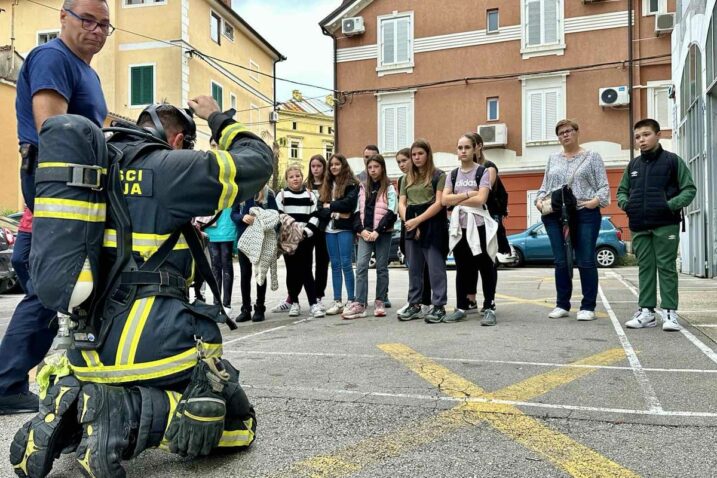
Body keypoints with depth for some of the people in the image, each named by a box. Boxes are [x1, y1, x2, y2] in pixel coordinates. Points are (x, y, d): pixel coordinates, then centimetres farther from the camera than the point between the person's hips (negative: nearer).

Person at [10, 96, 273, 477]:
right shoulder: (167, 168, -6)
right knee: (237, 424, 7)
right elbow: (258, 160, 3)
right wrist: (218, 119, 20)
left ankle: (61, 415, 2)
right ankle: (126, 413, -16)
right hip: (156, 345, -7)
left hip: (90, 347, 7)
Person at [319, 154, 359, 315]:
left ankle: (351, 300, -1)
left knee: (346, 263, -6)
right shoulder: (327, 185, 17)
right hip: (330, 229, 6)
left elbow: (349, 203, -16)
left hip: (345, 228, -5)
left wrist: (330, 206, -7)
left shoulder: (351, 184, 0)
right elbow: (321, 209, 10)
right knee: (335, 265, 6)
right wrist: (334, 213, -8)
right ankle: (337, 301, 9)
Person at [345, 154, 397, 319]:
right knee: (361, 266, -8)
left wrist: (377, 231, -15)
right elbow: (357, 211, 10)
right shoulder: (363, 188, 14)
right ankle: (360, 305, -9)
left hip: (383, 233, -3)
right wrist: (361, 230, -6)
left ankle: (379, 302, 13)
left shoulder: (389, 188, 2)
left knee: (381, 267, 4)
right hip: (365, 233, 3)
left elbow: (391, 213, -7)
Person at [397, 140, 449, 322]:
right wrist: (408, 221, -9)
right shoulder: (407, 179, 17)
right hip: (412, 227, 5)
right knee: (414, 268, 9)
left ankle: (438, 306, 2)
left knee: (435, 268, -3)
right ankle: (414, 305, 17)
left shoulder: (438, 176, 0)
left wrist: (418, 220, -15)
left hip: (433, 225, -5)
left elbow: (439, 203, -9)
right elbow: (402, 204, 9)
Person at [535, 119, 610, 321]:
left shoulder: (592, 157, 9)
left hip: (585, 214, -3)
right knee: (561, 262, 3)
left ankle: (588, 307, 4)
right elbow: (544, 186, 21)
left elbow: (604, 186, 4)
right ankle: (562, 305, 12)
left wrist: (596, 200, -14)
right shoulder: (553, 159, 19)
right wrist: (540, 200, 2)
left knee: (586, 261, -3)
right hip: (555, 216, 3)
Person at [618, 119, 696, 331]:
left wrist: (672, 205, -17)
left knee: (666, 267, -1)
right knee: (645, 268, 8)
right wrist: (625, 203, 0)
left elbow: (689, 189, -1)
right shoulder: (633, 165, 13)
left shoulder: (672, 160, 0)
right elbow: (621, 191, 21)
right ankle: (646, 311, 13)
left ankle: (669, 312, 5)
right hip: (639, 226, 4)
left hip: (665, 225, -4)